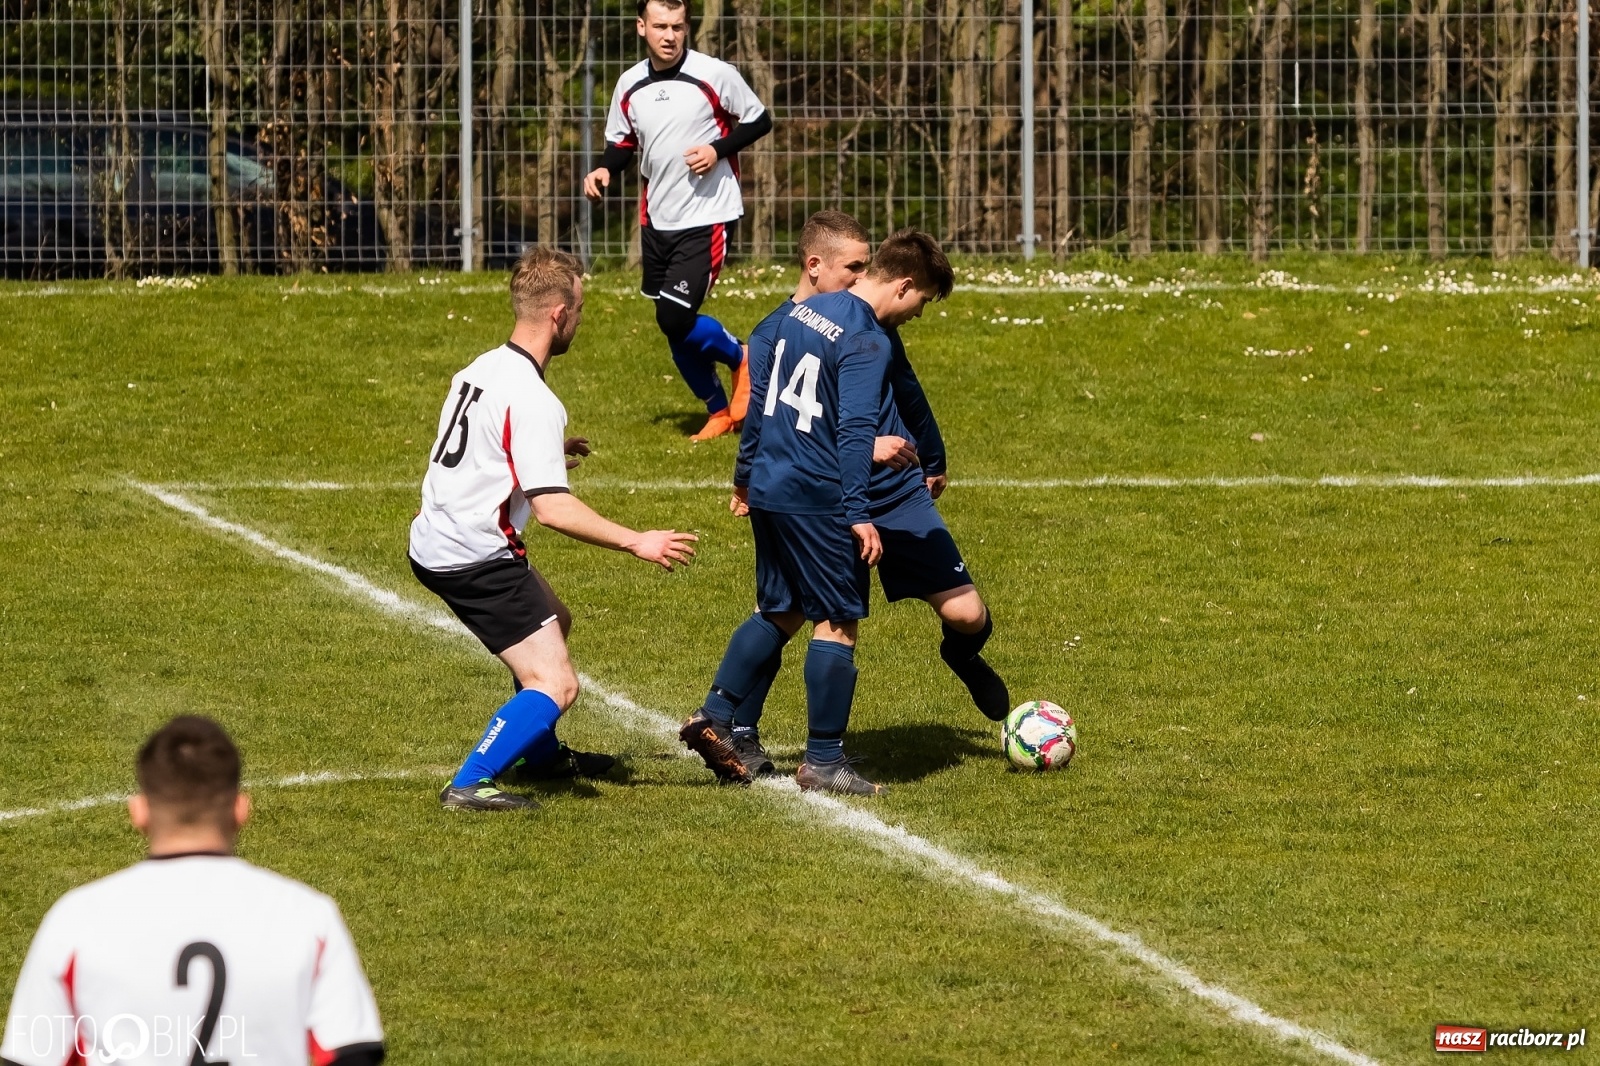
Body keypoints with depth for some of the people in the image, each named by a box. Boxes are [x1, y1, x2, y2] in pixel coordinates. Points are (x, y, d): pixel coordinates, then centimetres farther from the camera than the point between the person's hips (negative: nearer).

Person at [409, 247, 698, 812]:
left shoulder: (483, 368, 8)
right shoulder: (533, 401, -21)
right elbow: (552, 508, -27)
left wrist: (550, 449, 36)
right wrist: (636, 543, -22)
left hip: (436, 543, 10)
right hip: (476, 559, -10)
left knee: (554, 622, 31)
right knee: (556, 684, -13)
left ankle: (538, 754, 44)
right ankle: (470, 784, -19)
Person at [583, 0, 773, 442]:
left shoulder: (715, 75, -10)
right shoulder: (630, 85, 4)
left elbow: (759, 120, 0)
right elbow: (622, 142, 17)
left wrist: (718, 149, -15)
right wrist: (604, 170, -4)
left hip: (707, 218, -5)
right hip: (657, 220, 5)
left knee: (675, 318, -15)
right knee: (674, 328, 8)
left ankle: (739, 358, 15)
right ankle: (719, 412, 27)